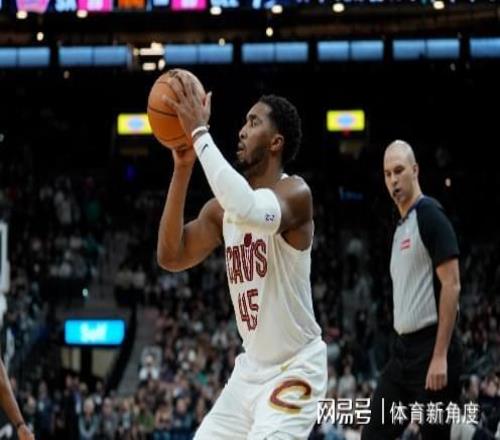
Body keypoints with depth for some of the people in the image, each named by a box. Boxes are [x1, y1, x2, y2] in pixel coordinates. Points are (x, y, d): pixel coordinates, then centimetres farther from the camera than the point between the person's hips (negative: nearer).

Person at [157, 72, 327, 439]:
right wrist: (183, 168, -10)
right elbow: (171, 257, -5)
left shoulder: (295, 193, -18)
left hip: (295, 368, -8)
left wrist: (200, 133, -34)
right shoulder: (222, 208, 5)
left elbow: (251, 212, -41)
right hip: (252, 367, 8)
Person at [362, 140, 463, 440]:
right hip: (404, 348, 9)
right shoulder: (401, 227, 18)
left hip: (431, 350, -9)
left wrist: (440, 356, -21)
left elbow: (451, 285, -16)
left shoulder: (430, 215, -9)